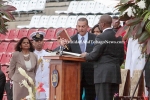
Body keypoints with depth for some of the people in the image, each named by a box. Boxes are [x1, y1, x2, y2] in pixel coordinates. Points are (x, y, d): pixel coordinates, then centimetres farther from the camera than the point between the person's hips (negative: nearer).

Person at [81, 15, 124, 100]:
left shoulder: (101, 37, -11)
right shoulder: (119, 37, 10)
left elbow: (94, 55, -10)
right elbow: (122, 56, 15)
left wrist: (86, 55, 9)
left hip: (103, 74, -7)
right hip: (116, 73, 7)